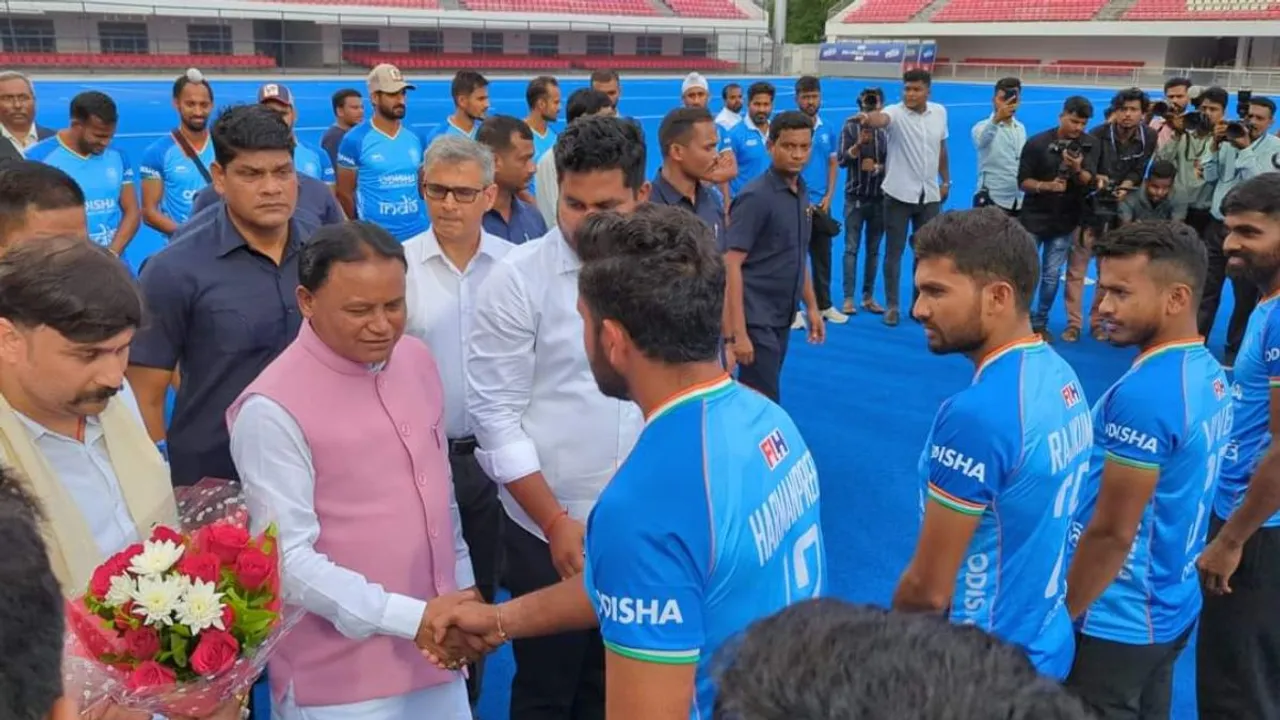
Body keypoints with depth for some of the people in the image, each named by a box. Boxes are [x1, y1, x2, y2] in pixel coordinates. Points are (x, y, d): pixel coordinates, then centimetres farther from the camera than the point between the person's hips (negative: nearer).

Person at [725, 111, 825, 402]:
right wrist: (737, 333, -24)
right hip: (756, 320, -8)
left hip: (782, 319, 8)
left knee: (754, 400, 16)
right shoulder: (755, 197, -16)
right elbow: (731, 266, -19)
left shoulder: (801, 193, 8)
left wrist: (811, 307, 18)